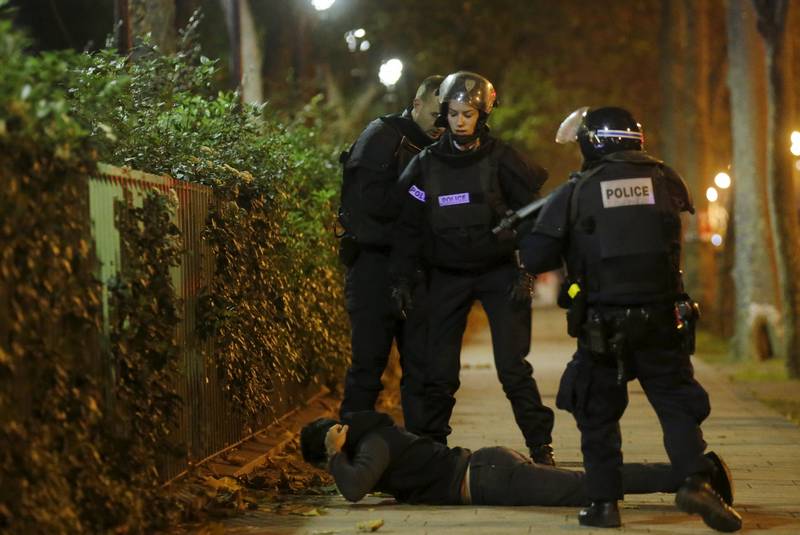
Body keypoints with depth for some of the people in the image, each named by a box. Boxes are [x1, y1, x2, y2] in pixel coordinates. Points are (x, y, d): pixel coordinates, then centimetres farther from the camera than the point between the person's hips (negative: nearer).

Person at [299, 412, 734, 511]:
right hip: (489, 469, 9)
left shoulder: (370, 445, -7)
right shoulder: (376, 432, 20)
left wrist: (336, 456, -8)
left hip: (491, 480, -9)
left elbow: (353, 489, -26)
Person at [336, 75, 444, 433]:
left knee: (422, 364, 5)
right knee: (369, 361, -3)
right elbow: (372, 201, -17)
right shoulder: (382, 136, -5)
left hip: (415, 266, 6)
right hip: (374, 264, -6)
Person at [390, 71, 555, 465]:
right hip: (447, 276, 2)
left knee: (513, 368, -7)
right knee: (439, 370, 2)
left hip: (499, 272, -2)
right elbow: (409, 225, 6)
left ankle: (541, 447, 0)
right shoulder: (426, 164, 2)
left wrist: (527, 273, -9)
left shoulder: (500, 159, -5)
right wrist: (402, 280, 0)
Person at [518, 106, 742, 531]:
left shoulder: (575, 193, -4)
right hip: (662, 321, 1)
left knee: (599, 415, 14)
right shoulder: (667, 181, 2)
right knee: (678, 402, 8)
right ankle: (695, 481, -13)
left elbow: (533, 258, -3)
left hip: (602, 326, -1)